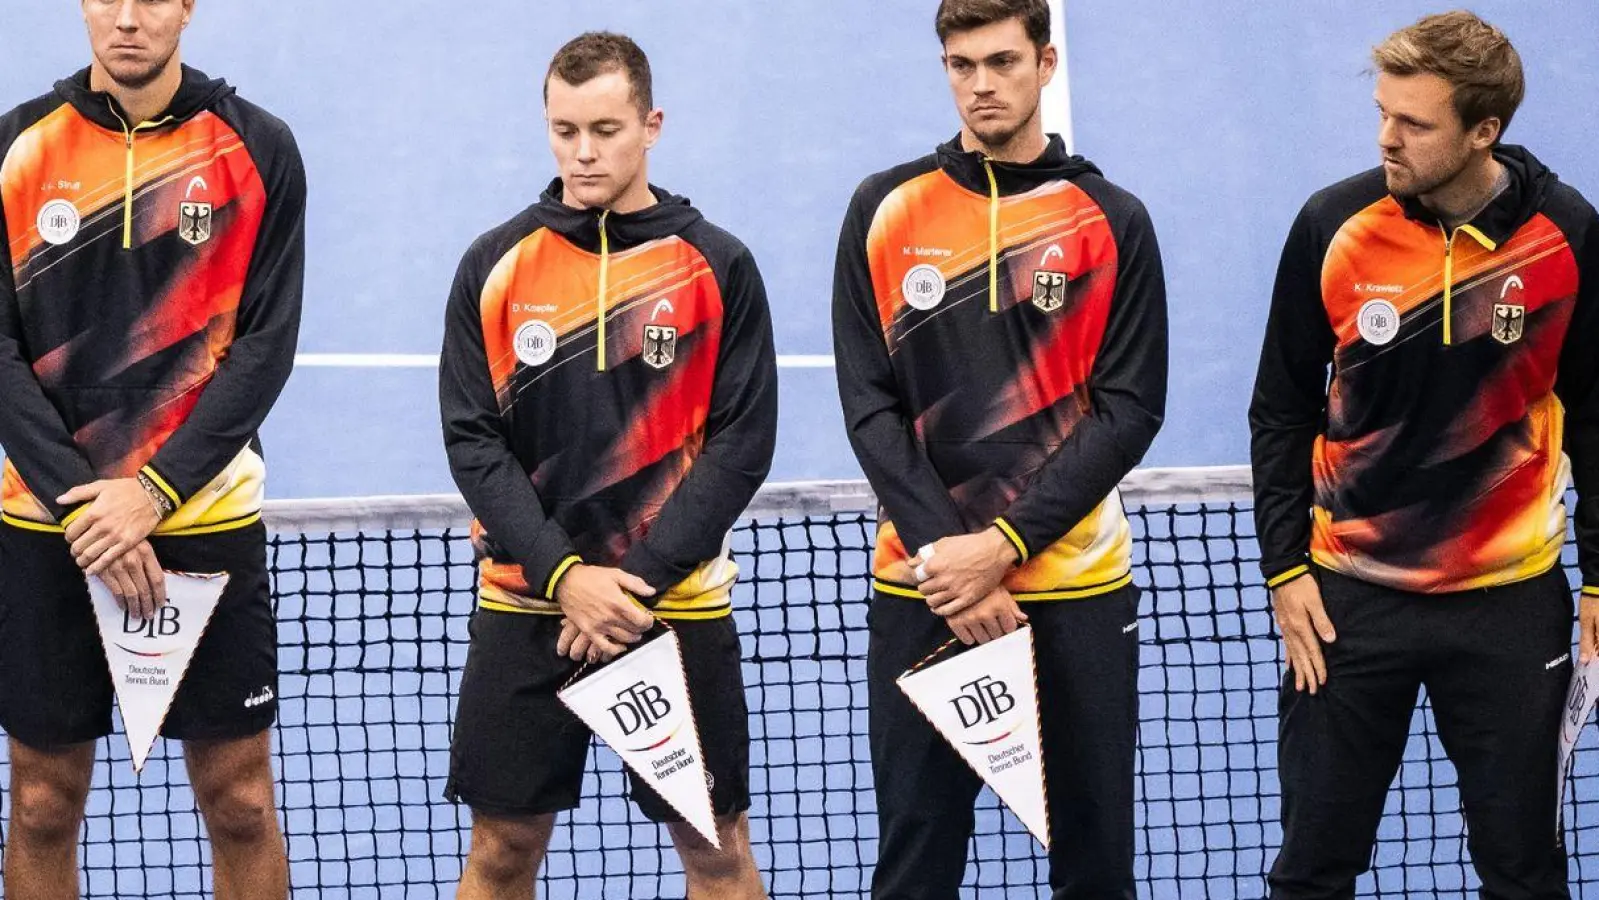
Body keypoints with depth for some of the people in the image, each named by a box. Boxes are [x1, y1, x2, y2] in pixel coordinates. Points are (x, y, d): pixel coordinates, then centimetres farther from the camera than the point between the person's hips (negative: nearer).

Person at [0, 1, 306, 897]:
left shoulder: (257, 149, -2)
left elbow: (266, 345, -5)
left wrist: (154, 493, -14)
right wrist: (81, 504, -13)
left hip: (208, 519, -1)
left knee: (241, 800, 3)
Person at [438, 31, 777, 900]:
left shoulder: (718, 267, -2)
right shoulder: (494, 265, 1)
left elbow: (742, 442, -5)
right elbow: (472, 439, -2)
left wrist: (640, 581, -14)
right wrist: (562, 575, -14)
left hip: (679, 605, -1)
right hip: (524, 602, 1)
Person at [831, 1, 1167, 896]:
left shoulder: (1112, 220, 1)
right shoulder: (884, 211, 4)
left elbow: (1131, 409, -4)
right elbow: (871, 404, 0)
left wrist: (1004, 544, -14)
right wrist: (942, 551, -13)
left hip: (1079, 586, 0)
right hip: (923, 589, 0)